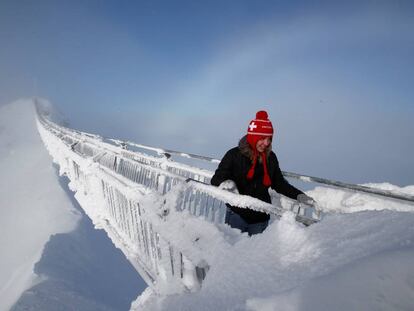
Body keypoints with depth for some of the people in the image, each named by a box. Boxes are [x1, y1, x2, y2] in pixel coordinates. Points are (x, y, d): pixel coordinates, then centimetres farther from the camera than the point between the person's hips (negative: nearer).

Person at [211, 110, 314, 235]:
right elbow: (216, 178, -10)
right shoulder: (234, 155, -12)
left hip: (260, 218, 3)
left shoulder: (271, 158, 0)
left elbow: (279, 183, 10)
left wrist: (299, 196, -1)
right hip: (237, 214, -3)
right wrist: (224, 182, -33)